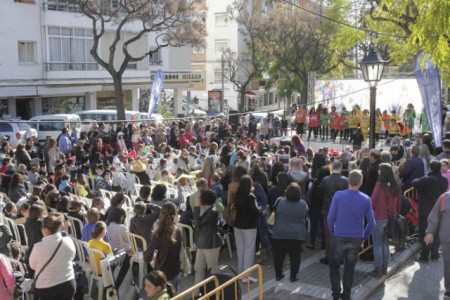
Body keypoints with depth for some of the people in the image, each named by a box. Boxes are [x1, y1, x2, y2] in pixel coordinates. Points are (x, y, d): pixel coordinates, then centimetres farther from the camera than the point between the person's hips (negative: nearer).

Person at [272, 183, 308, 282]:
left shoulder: (279, 201, -11)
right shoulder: (303, 204, -6)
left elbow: (274, 213, 6)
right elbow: (305, 217, 8)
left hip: (280, 234, 0)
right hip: (297, 235, 0)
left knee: (279, 255, 13)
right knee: (295, 256, 10)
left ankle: (278, 275, 22)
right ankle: (293, 276, 13)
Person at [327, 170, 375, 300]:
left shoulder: (338, 195, -11)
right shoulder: (366, 199, -5)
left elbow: (330, 218, -9)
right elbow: (371, 223, -2)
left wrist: (332, 233, 5)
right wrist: (364, 236, 11)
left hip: (339, 237, -2)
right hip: (356, 239, 2)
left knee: (334, 266, 16)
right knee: (349, 269, 15)